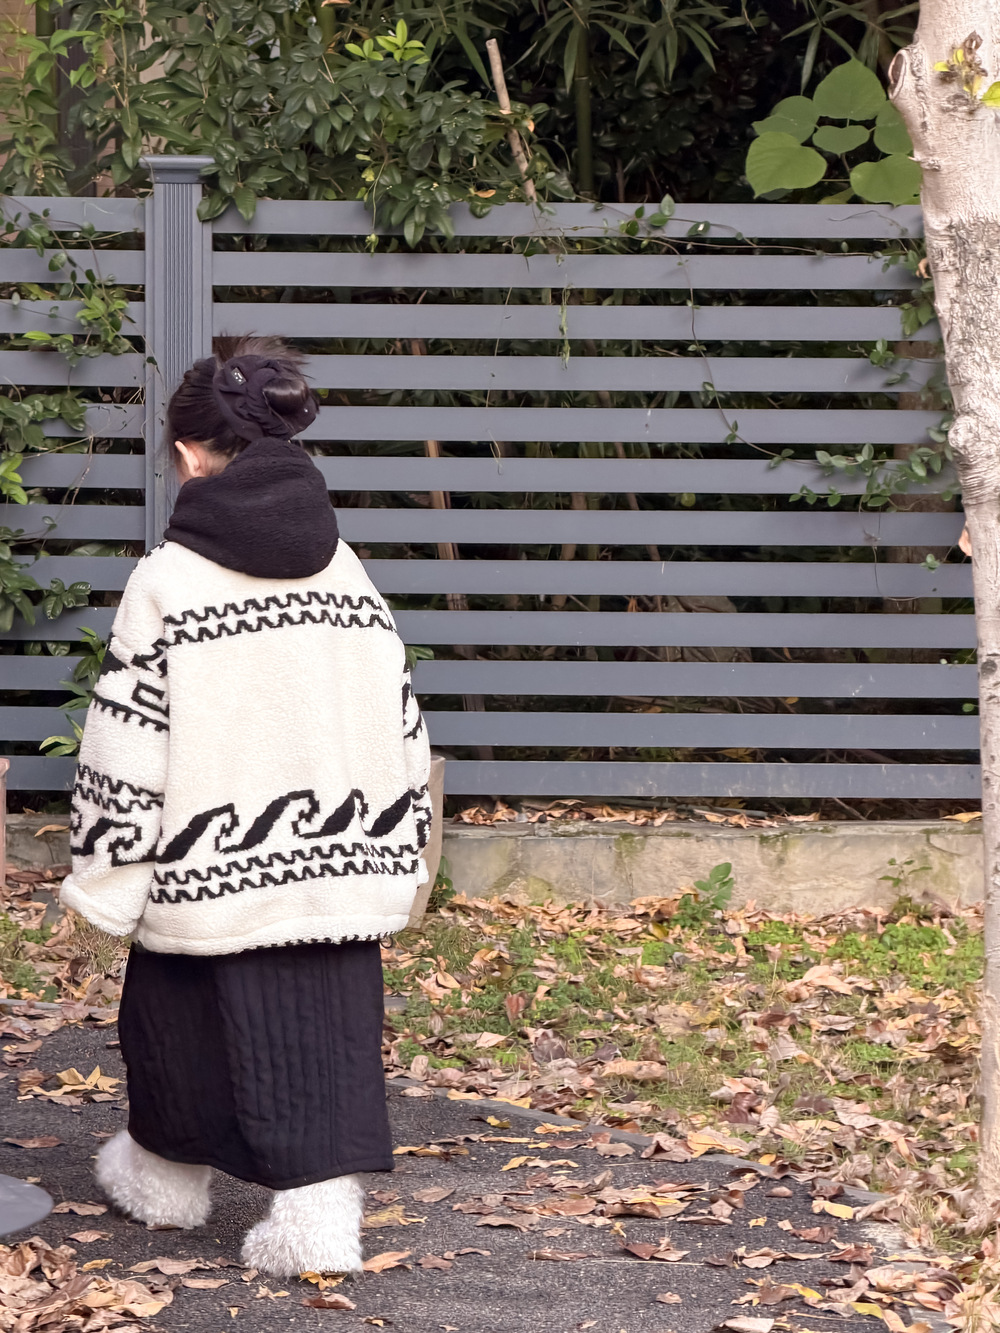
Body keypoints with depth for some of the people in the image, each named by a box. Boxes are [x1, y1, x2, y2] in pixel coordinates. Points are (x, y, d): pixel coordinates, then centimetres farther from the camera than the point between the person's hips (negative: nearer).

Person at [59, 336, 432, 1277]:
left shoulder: (171, 579, -11)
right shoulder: (345, 571, 4)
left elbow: (128, 746, -11)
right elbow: (399, 730, 8)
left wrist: (107, 882, -3)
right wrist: (393, 859, 17)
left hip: (210, 876, -3)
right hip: (338, 869, 3)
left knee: (183, 1026, 17)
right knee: (326, 1039, 8)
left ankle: (167, 1178, 36)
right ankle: (320, 1209, 0)